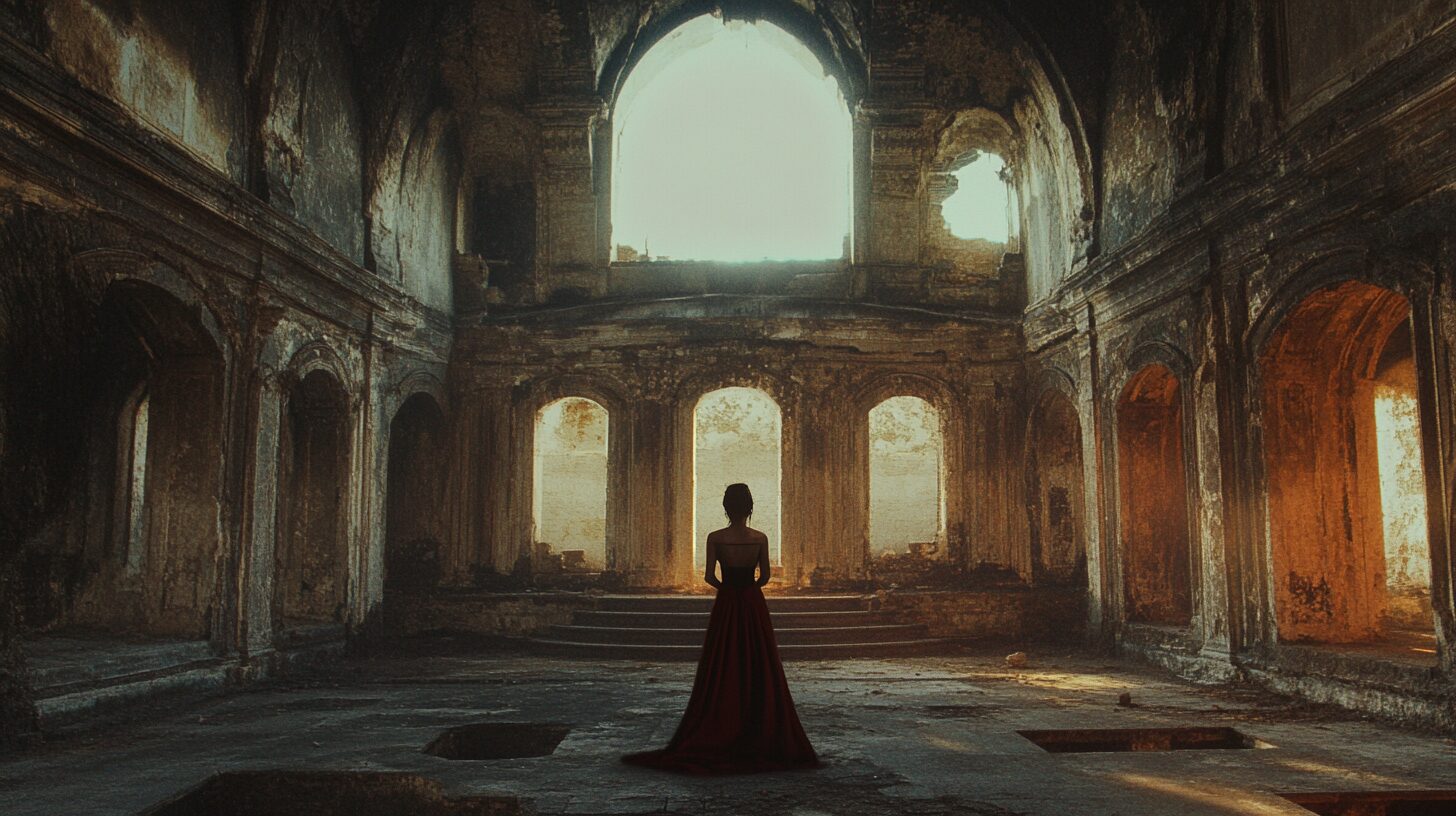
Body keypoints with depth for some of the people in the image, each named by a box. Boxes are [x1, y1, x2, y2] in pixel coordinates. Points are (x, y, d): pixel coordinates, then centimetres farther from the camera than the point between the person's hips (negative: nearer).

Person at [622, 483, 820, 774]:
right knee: (759, 673, 8)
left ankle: (720, 737, 8)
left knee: (721, 674, 7)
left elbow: (709, 576, -8)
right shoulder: (760, 538, -6)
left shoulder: (715, 538, -8)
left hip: (726, 607, 0)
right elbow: (765, 576, 0)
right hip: (754, 607, 1)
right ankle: (761, 738, 12)